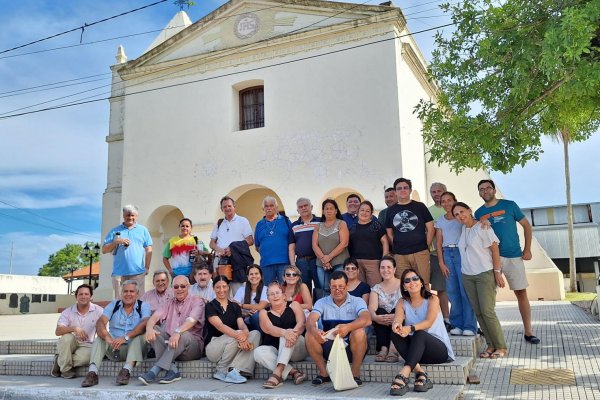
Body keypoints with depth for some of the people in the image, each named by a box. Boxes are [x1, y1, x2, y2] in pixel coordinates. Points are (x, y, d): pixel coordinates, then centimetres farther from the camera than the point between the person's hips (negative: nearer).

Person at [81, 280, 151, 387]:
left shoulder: (143, 306, 2)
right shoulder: (113, 305, 9)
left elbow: (145, 324, -19)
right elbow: (100, 322, -9)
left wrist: (125, 337, -33)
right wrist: (107, 337, -31)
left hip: (134, 348, -2)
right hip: (113, 348, 2)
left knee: (140, 334, -29)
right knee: (101, 336, -21)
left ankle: (127, 370, -40)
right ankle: (92, 373, -34)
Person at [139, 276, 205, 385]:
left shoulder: (197, 302, 2)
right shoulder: (169, 303, 18)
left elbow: (192, 320, -18)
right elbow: (155, 316, 0)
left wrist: (177, 332, -38)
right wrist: (149, 328, -24)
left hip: (192, 344, -4)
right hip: (169, 343, 5)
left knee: (184, 335, -35)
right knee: (155, 330, -19)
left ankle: (154, 371, -36)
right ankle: (172, 370, -29)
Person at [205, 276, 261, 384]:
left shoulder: (235, 306, 15)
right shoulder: (210, 306, -1)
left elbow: (241, 324, -2)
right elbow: (220, 326, -18)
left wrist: (245, 332, -29)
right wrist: (239, 335, -36)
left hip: (233, 348, 5)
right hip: (213, 345, -5)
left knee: (255, 334, -20)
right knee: (234, 337, -34)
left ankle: (234, 370, -30)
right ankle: (221, 371, -15)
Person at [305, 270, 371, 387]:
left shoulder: (357, 301, -3)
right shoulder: (322, 302, 3)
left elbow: (367, 320, -24)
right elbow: (311, 319, -15)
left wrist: (348, 327, -45)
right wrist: (314, 330, -41)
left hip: (351, 348, -2)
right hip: (329, 346, 2)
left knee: (359, 332, -31)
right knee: (309, 334, -21)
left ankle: (355, 374, -13)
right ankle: (323, 373, -6)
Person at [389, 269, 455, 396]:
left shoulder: (432, 299, -4)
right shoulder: (402, 302, 6)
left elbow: (429, 322, -21)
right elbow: (397, 319, -15)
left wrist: (410, 328, -41)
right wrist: (396, 325, -41)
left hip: (440, 349, -3)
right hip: (415, 349, 4)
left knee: (420, 334, -34)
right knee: (396, 333, -24)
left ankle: (403, 375, -50)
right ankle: (419, 372, -36)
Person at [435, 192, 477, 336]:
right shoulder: (440, 221, 13)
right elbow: (439, 243, 9)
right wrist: (441, 263, 2)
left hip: (461, 252, -3)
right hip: (447, 253, 4)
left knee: (465, 290, -6)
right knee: (452, 291, 3)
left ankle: (469, 326, 0)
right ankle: (457, 324, 12)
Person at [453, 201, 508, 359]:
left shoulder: (482, 227, -8)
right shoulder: (463, 229, 10)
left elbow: (495, 249, -9)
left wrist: (497, 272, -13)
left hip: (485, 274, -6)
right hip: (467, 275, 6)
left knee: (487, 311, -10)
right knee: (478, 312, 3)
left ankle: (501, 347, 1)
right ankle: (491, 345, 11)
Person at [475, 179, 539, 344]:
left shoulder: (509, 205, 1)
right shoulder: (479, 213, 7)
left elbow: (526, 225, 5)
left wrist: (527, 249, -1)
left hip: (514, 256, -1)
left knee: (521, 293, 2)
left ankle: (528, 332, 12)